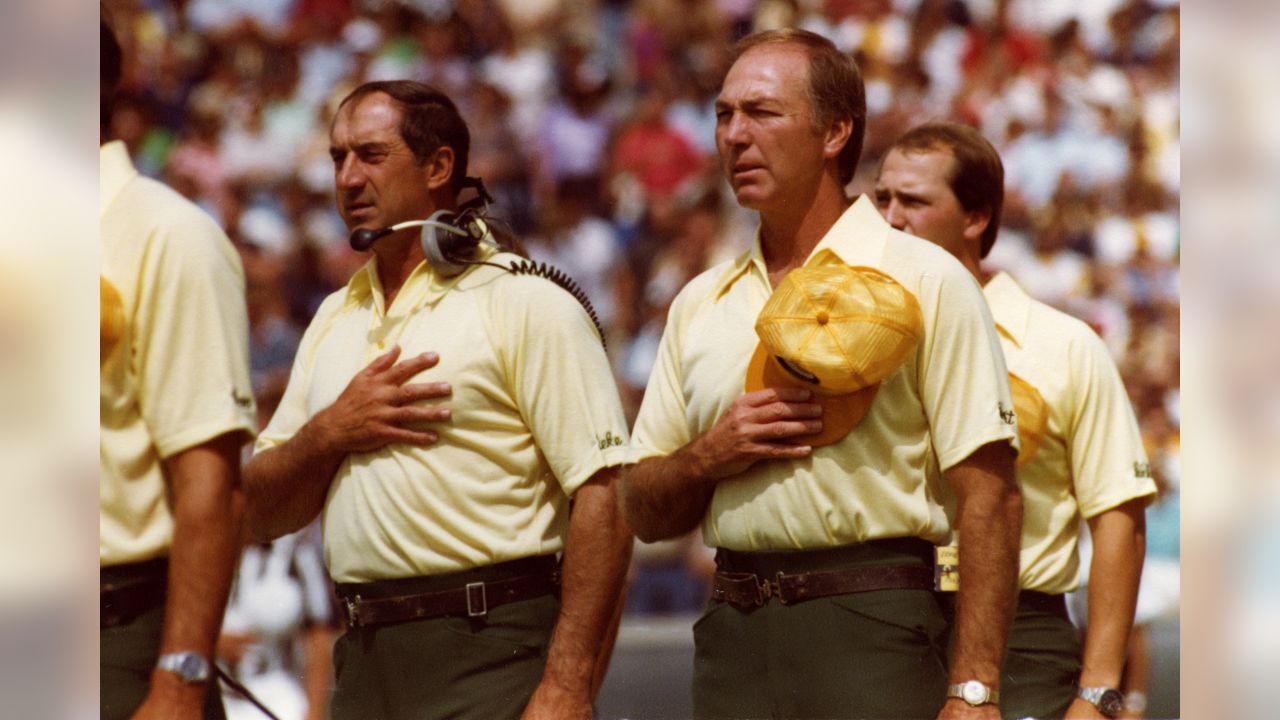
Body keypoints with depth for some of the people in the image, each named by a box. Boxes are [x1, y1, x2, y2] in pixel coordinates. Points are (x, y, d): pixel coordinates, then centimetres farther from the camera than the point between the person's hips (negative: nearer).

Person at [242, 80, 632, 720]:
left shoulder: (524, 304, -5)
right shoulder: (335, 319, 17)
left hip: (489, 664, -6)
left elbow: (604, 498, -14)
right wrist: (331, 432, -5)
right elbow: (264, 516, 15)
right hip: (365, 661, 6)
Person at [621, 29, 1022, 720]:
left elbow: (989, 497, -9)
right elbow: (644, 513, 17)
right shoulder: (701, 302, 15)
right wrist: (710, 454, -6)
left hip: (870, 634, -5)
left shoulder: (924, 281, -2)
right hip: (731, 630, 5)